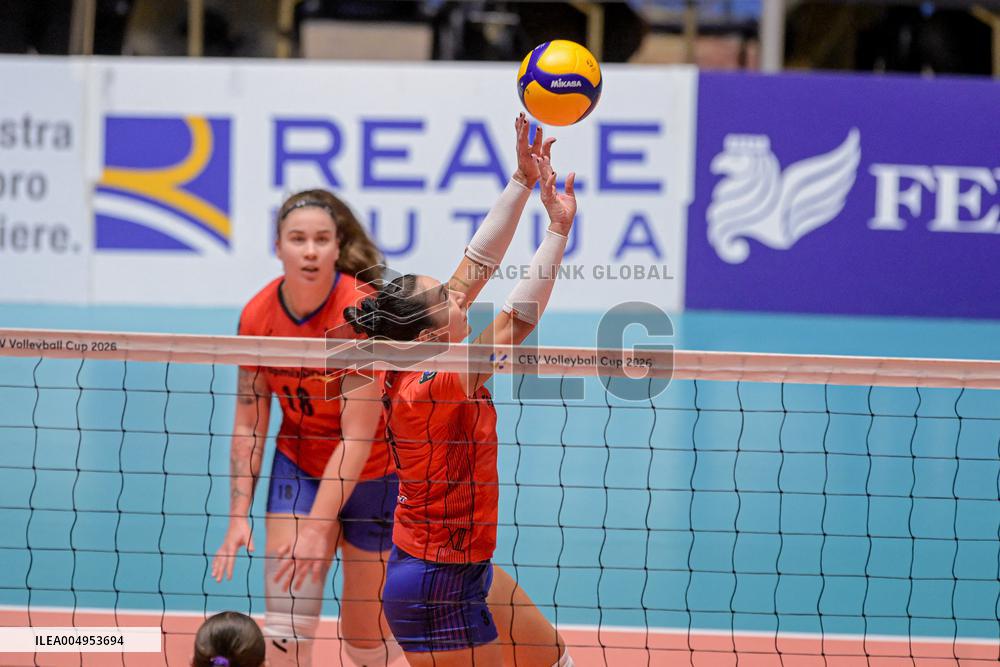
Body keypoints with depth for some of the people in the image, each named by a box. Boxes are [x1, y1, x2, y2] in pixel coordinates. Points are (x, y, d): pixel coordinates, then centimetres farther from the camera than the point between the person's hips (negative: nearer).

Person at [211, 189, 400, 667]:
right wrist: (238, 515, -10)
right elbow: (248, 424, -2)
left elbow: (358, 437, -27)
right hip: (298, 465, 3)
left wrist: (317, 526, -31)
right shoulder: (257, 315, -11)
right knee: (286, 625, -11)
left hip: (372, 474, -3)